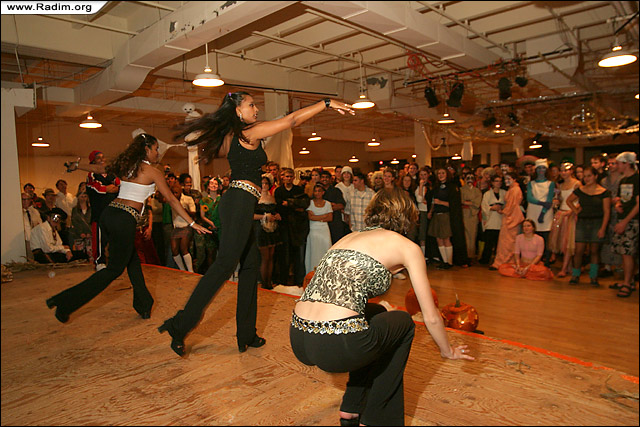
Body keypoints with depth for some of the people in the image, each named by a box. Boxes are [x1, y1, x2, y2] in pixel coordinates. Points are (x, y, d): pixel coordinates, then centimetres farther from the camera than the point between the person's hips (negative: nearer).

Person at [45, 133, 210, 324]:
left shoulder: (124, 165, 14)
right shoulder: (153, 172, -2)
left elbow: (98, 168, 29)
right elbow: (171, 200, -1)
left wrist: (76, 165, 50)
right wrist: (192, 223, 3)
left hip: (108, 214, 8)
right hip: (124, 220, -8)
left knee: (132, 260, 19)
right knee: (114, 269, 6)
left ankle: (144, 305, 27)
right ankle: (65, 301, 4)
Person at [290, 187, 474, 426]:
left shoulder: (350, 237, 24)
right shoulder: (407, 247, 8)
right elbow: (431, 317, 13)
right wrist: (447, 351, 33)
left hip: (297, 340, 7)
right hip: (336, 345, -7)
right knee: (403, 323, 23)